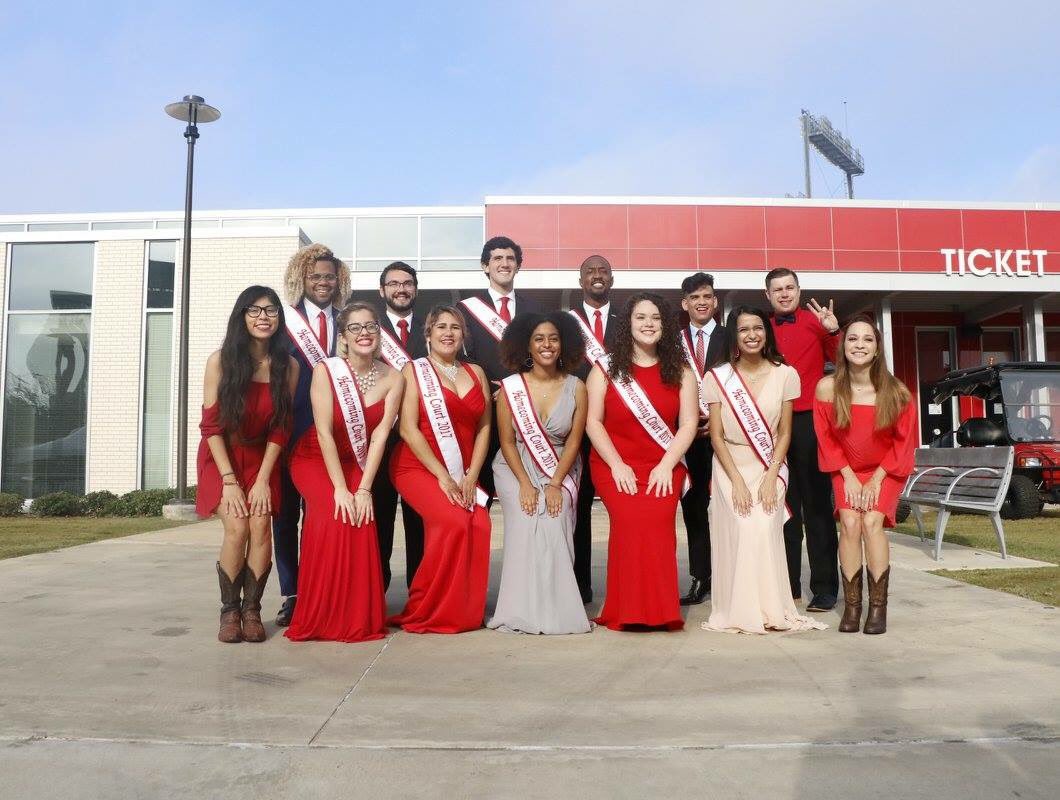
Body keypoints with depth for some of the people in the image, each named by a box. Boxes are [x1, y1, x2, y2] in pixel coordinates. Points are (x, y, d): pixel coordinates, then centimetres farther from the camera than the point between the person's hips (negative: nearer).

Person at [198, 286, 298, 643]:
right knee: (237, 528, -19)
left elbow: (279, 428, -4)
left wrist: (263, 479, -10)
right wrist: (229, 480, -16)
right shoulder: (220, 361, -13)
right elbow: (211, 424, -11)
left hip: (261, 458, 2)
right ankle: (229, 611, -2)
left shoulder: (288, 366, -7)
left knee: (261, 527, -16)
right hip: (222, 456, -2)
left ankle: (252, 610, -2)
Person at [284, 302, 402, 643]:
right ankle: (322, 617, -10)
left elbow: (380, 434, -12)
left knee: (361, 518, -24)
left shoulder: (393, 378, -8)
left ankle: (359, 617, -7)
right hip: (314, 459, -2)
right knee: (332, 515, -27)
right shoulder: (326, 371, -14)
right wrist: (340, 488, -23)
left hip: (357, 463, 2)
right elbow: (324, 432, -18)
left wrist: (363, 489, -18)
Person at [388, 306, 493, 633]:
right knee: (453, 522, -27)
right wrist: (442, 476, -13)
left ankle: (466, 611, -5)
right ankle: (427, 613, -8)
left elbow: (484, 427, 8)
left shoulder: (476, 372, 14)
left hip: (463, 474, 4)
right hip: (418, 467, -4)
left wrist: (471, 476, -4)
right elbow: (408, 429, -7)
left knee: (480, 524, -23)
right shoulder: (414, 370, 2)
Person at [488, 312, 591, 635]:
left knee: (554, 524, -22)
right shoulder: (510, 387, -6)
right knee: (525, 525, -21)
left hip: (561, 471, 1)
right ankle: (523, 611, -10)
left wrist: (555, 484, -13)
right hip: (516, 469, 0)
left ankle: (558, 609, -11)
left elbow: (574, 440, -3)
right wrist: (525, 484, -13)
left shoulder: (576, 388, -3)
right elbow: (507, 442, -4)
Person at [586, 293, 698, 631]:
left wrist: (665, 466, -9)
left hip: (663, 467, 1)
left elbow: (688, 424, 3)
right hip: (614, 466, -1)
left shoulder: (679, 371, 10)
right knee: (629, 520, -25)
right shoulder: (606, 368, 7)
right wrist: (617, 465, -9)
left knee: (658, 520, -24)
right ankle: (628, 611, -13)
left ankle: (659, 609, -12)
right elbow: (593, 421, 1)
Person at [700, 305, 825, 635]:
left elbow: (784, 433, 2)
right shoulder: (717, 377, -3)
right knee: (740, 529, -17)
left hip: (770, 469, 1)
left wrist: (770, 478, -8)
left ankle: (770, 610, -5)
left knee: (764, 528, -18)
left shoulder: (785, 375, 0)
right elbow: (716, 437, -2)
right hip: (730, 469, 0)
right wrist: (737, 481, -11)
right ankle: (741, 612, -4)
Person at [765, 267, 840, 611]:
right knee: (784, 506, 10)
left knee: (817, 505, 1)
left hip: (810, 421, -3)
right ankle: (787, 586, 19)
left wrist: (833, 332, -21)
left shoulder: (815, 321, 3)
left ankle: (824, 588, 7)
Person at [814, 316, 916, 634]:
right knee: (849, 522, -20)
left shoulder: (895, 391, -16)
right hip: (846, 471, 1)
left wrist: (877, 479, -10)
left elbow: (903, 441, -6)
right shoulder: (827, 388, -15)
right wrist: (849, 477, -9)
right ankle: (851, 605, -11)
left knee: (872, 521, -21)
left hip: (885, 471, -1)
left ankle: (878, 606, -12)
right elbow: (827, 439, -5)